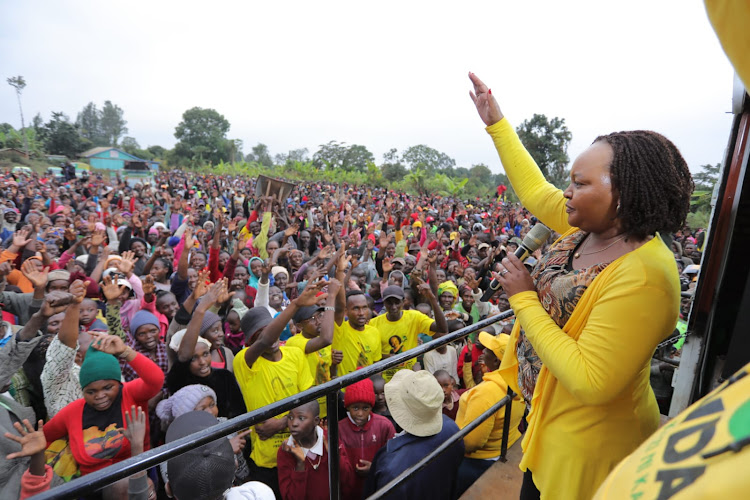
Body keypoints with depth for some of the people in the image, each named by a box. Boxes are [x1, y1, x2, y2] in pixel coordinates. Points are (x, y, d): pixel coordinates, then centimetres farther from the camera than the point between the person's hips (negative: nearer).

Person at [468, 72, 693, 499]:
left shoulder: (642, 276, -32)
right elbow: (535, 191, 6)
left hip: (588, 445, -8)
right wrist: (496, 122, 9)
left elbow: (589, 382, -33)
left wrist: (524, 299, -27)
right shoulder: (593, 226, -7)